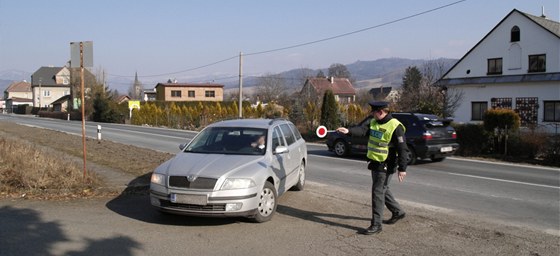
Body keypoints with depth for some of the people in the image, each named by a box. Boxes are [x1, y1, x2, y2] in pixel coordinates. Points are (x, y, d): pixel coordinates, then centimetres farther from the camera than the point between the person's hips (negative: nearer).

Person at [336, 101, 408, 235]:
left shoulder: (395, 127, -17)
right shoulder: (374, 123, 6)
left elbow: (402, 149, -17)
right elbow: (362, 129, -11)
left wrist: (402, 168, -18)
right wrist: (349, 131, -30)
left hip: (385, 166, -9)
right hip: (375, 163, 9)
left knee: (378, 192, -6)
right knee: (383, 190, 21)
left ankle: (376, 225, 4)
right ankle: (398, 212, 42)